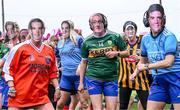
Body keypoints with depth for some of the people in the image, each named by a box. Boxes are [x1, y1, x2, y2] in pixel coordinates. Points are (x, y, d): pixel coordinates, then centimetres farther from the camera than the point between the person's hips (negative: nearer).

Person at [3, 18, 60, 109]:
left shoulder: (50, 51, 8)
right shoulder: (19, 48, -5)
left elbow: (52, 72, 17)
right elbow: (8, 68, -2)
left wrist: (57, 88, 8)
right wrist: (11, 88, -9)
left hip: (41, 96, 3)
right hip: (19, 95, -3)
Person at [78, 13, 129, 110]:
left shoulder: (115, 37, 0)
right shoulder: (87, 41, 2)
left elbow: (126, 53, 9)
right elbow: (84, 62, 11)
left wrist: (116, 53, -13)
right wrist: (81, 82, 10)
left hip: (111, 79, 0)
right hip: (93, 79, 0)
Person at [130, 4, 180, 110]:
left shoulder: (169, 37, -15)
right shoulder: (145, 39, 5)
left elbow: (168, 62, -24)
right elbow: (143, 60, 22)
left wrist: (146, 66, -16)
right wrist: (136, 72, 8)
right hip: (158, 79, 6)